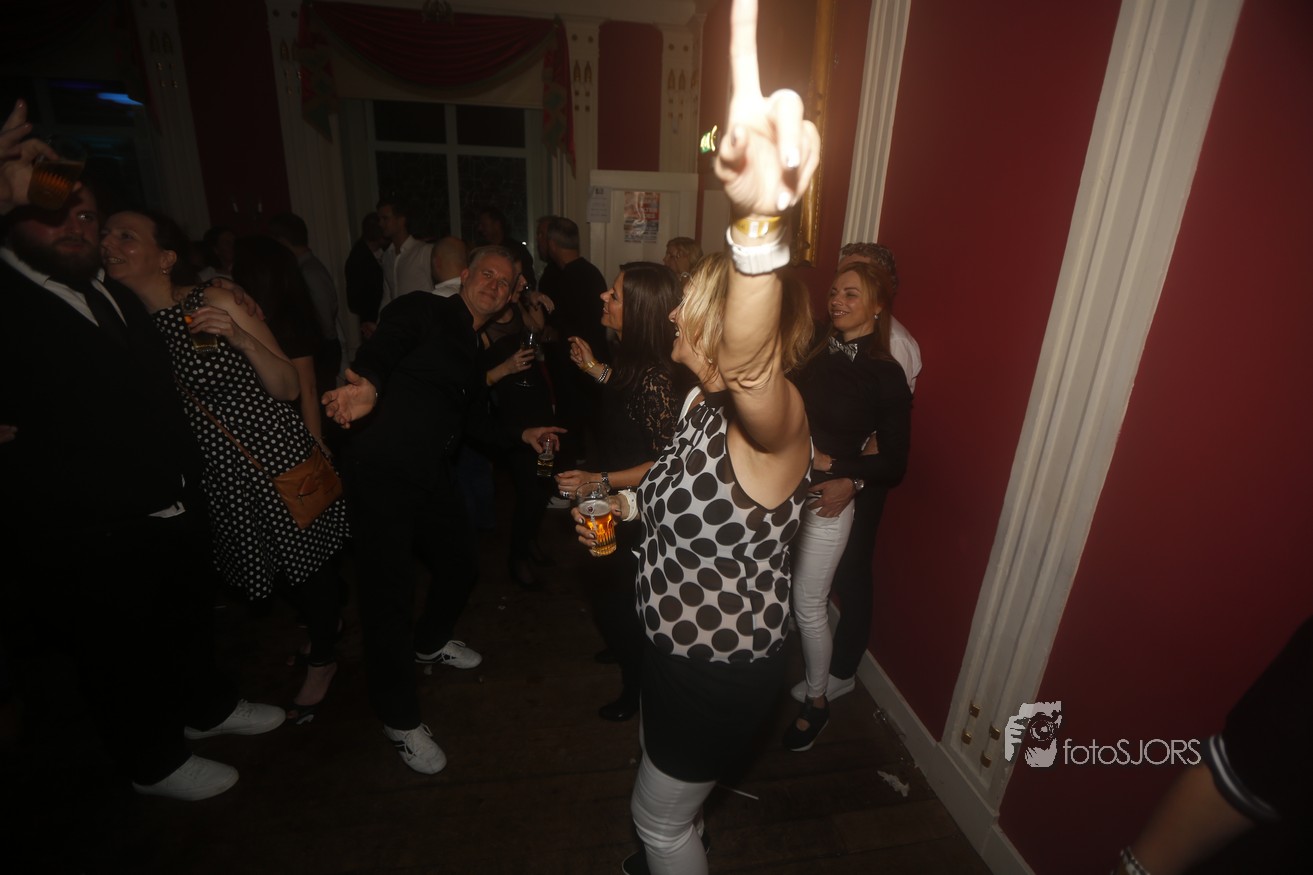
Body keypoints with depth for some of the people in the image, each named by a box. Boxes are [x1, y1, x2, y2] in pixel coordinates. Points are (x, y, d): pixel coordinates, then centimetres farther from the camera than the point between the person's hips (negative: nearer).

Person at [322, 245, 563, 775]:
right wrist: (366, 385, -44)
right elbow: (379, 352, -23)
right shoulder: (423, 312, -6)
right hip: (382, 472, -8)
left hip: (431, 475, 8)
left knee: (460, 568, 18)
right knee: (390, 593, -1)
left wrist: (521, 436, 18)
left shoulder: (478, 349, 17)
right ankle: (399, 719, 19)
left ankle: (430, 641, 51)